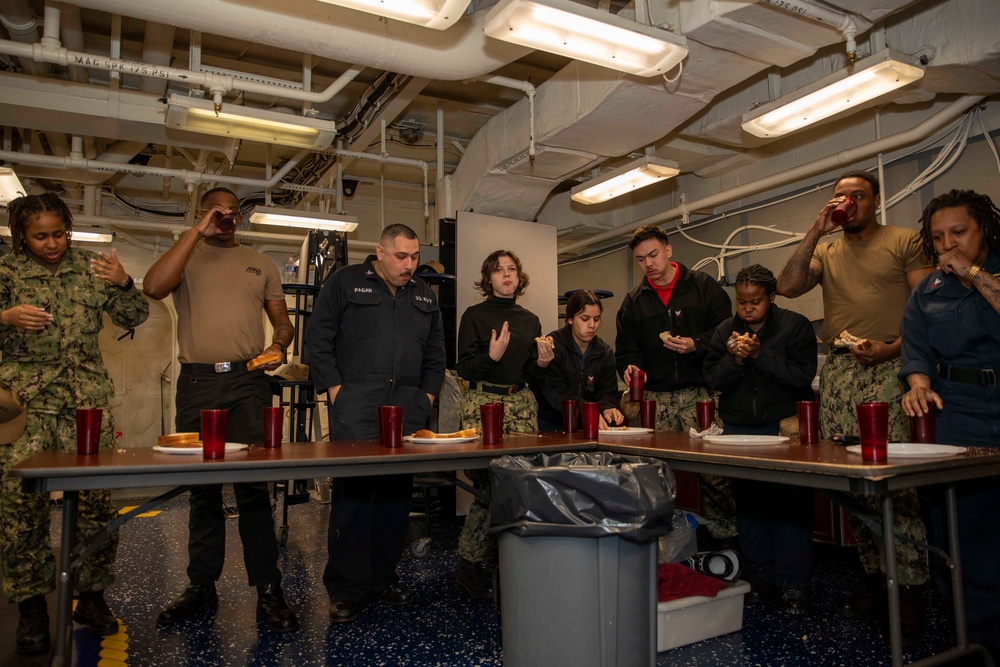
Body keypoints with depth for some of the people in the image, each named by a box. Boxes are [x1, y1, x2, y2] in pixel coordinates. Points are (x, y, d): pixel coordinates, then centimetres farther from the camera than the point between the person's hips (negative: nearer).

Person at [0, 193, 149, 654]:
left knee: (96, 498, -3)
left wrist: (122, 283, -10)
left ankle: (92, 595, 12)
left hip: (88, 400, 1)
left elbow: (134, 317, 9)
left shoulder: (89, 267, 10)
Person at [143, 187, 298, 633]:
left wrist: (279, 345, -7)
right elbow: (153, 288, -12)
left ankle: (268, 590, 2)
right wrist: (197, 232, -10)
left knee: (253, 486, -4)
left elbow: (281, 319, 16)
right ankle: (201, 585, 21)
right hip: (197, 382, 0)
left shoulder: (260, 263, 16)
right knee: (202, 487, 9)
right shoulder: (185, 255, 10)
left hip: (248, 381, 0)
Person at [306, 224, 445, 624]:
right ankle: (345, 590, 4)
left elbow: (435, 351, 23)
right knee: (352, 490, -6)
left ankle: (384, 578, 19)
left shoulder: (424, 296, 19)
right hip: (356, 404, -4)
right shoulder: (346, 282, 6)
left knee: (398, 493, 6)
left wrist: (428, 394, 11)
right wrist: (334, 388, -6)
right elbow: (318, 339, 2)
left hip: (408, 406, 5)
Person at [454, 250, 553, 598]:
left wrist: (542, 363, -2)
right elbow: (464, 369, -4)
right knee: (489, 485, -11)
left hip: (522, 403, 4)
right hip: (483, 402, -4)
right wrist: (492, 356, -20)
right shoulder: (475, 315, 3)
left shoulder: (530, 320, 16)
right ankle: (471, 566, 7)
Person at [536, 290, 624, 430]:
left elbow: (607, 392, 7)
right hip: (550, 425, -5)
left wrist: (607, 408, -18)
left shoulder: (605, 352, 13)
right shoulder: (553, 346, -4)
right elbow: (555, 391, -14)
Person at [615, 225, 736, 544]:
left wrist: (696, 345, -15)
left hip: (700, 394, -3)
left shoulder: (704, 286, 5)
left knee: (713, 469, -6)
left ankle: (725, 538, 8)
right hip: (655, 397, 3)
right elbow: (625, 348, 14)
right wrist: (629, 367, -7)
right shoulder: (633, 300, 14)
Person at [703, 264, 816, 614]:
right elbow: (712, 379, 1)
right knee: (749, 504, 9)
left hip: (785, 427, -3)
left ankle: (793, 583, 10)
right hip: (739, 429, 4)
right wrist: (734, 359, -17)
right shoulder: (725, 330, 7)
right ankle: (760, 578, 21)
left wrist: (759, 354, -20)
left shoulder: (795, 326, -2)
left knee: (791, 503, -2)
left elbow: (803, 375, -13)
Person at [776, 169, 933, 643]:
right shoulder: (826, 252, 19)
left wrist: (892, 347, -15)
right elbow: (787, 287, 3)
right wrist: (816, 231, 0)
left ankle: (911, 590, 1)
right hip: (839, 374, 4)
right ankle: (875, 580, 16)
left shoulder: (903, 241, 7)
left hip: (888, 371, -4)